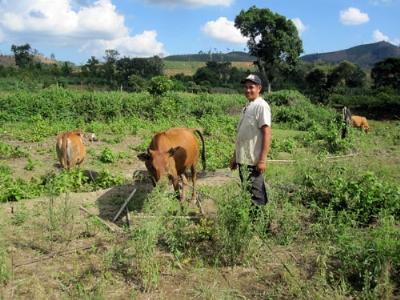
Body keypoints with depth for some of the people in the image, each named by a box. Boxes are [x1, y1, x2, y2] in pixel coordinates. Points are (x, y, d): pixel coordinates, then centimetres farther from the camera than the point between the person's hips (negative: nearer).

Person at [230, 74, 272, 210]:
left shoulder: (261, 106, -10)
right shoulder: (247, 106, 15)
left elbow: (267, 134, -16)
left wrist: (262, 160, -20)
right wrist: (235, 157, 20)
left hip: (253, 161, -8)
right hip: (243, 159, 8)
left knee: (255, 194, -3)